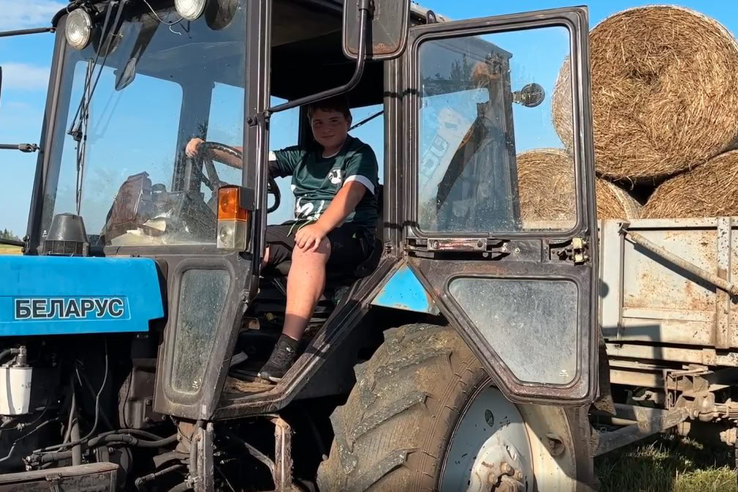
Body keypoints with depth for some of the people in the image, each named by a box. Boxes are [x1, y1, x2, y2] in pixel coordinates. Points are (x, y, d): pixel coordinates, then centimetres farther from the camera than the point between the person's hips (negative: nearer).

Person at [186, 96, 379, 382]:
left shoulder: (360, 154, 1)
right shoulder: (302, 156, 20)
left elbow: (350, 193, -19)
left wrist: (320, 227, -38)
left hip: (350, 235, -6)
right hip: (301, 228, 7)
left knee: (308, 248, -39)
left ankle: (288, 348, -44)